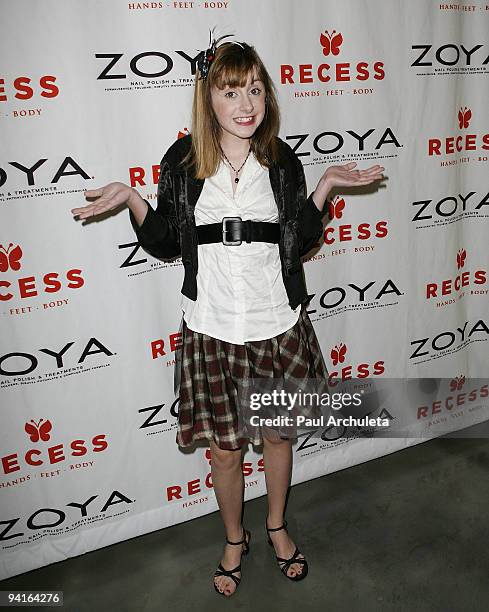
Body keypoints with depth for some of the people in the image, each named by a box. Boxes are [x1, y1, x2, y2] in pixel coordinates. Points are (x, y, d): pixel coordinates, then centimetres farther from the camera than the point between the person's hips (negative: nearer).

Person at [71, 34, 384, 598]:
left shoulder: (283, 162, 0)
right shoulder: (182, 161, -3)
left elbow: (299, 243, 3)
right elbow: (165, 245, 2)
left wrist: (325, 185, -6)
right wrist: (129, 197, -11)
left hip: (278, 325, 1)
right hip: (212, 329, -1)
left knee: (278, 432, 18)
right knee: (224, 446, 13)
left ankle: (277, 525, 47)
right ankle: (234, 539, 42)